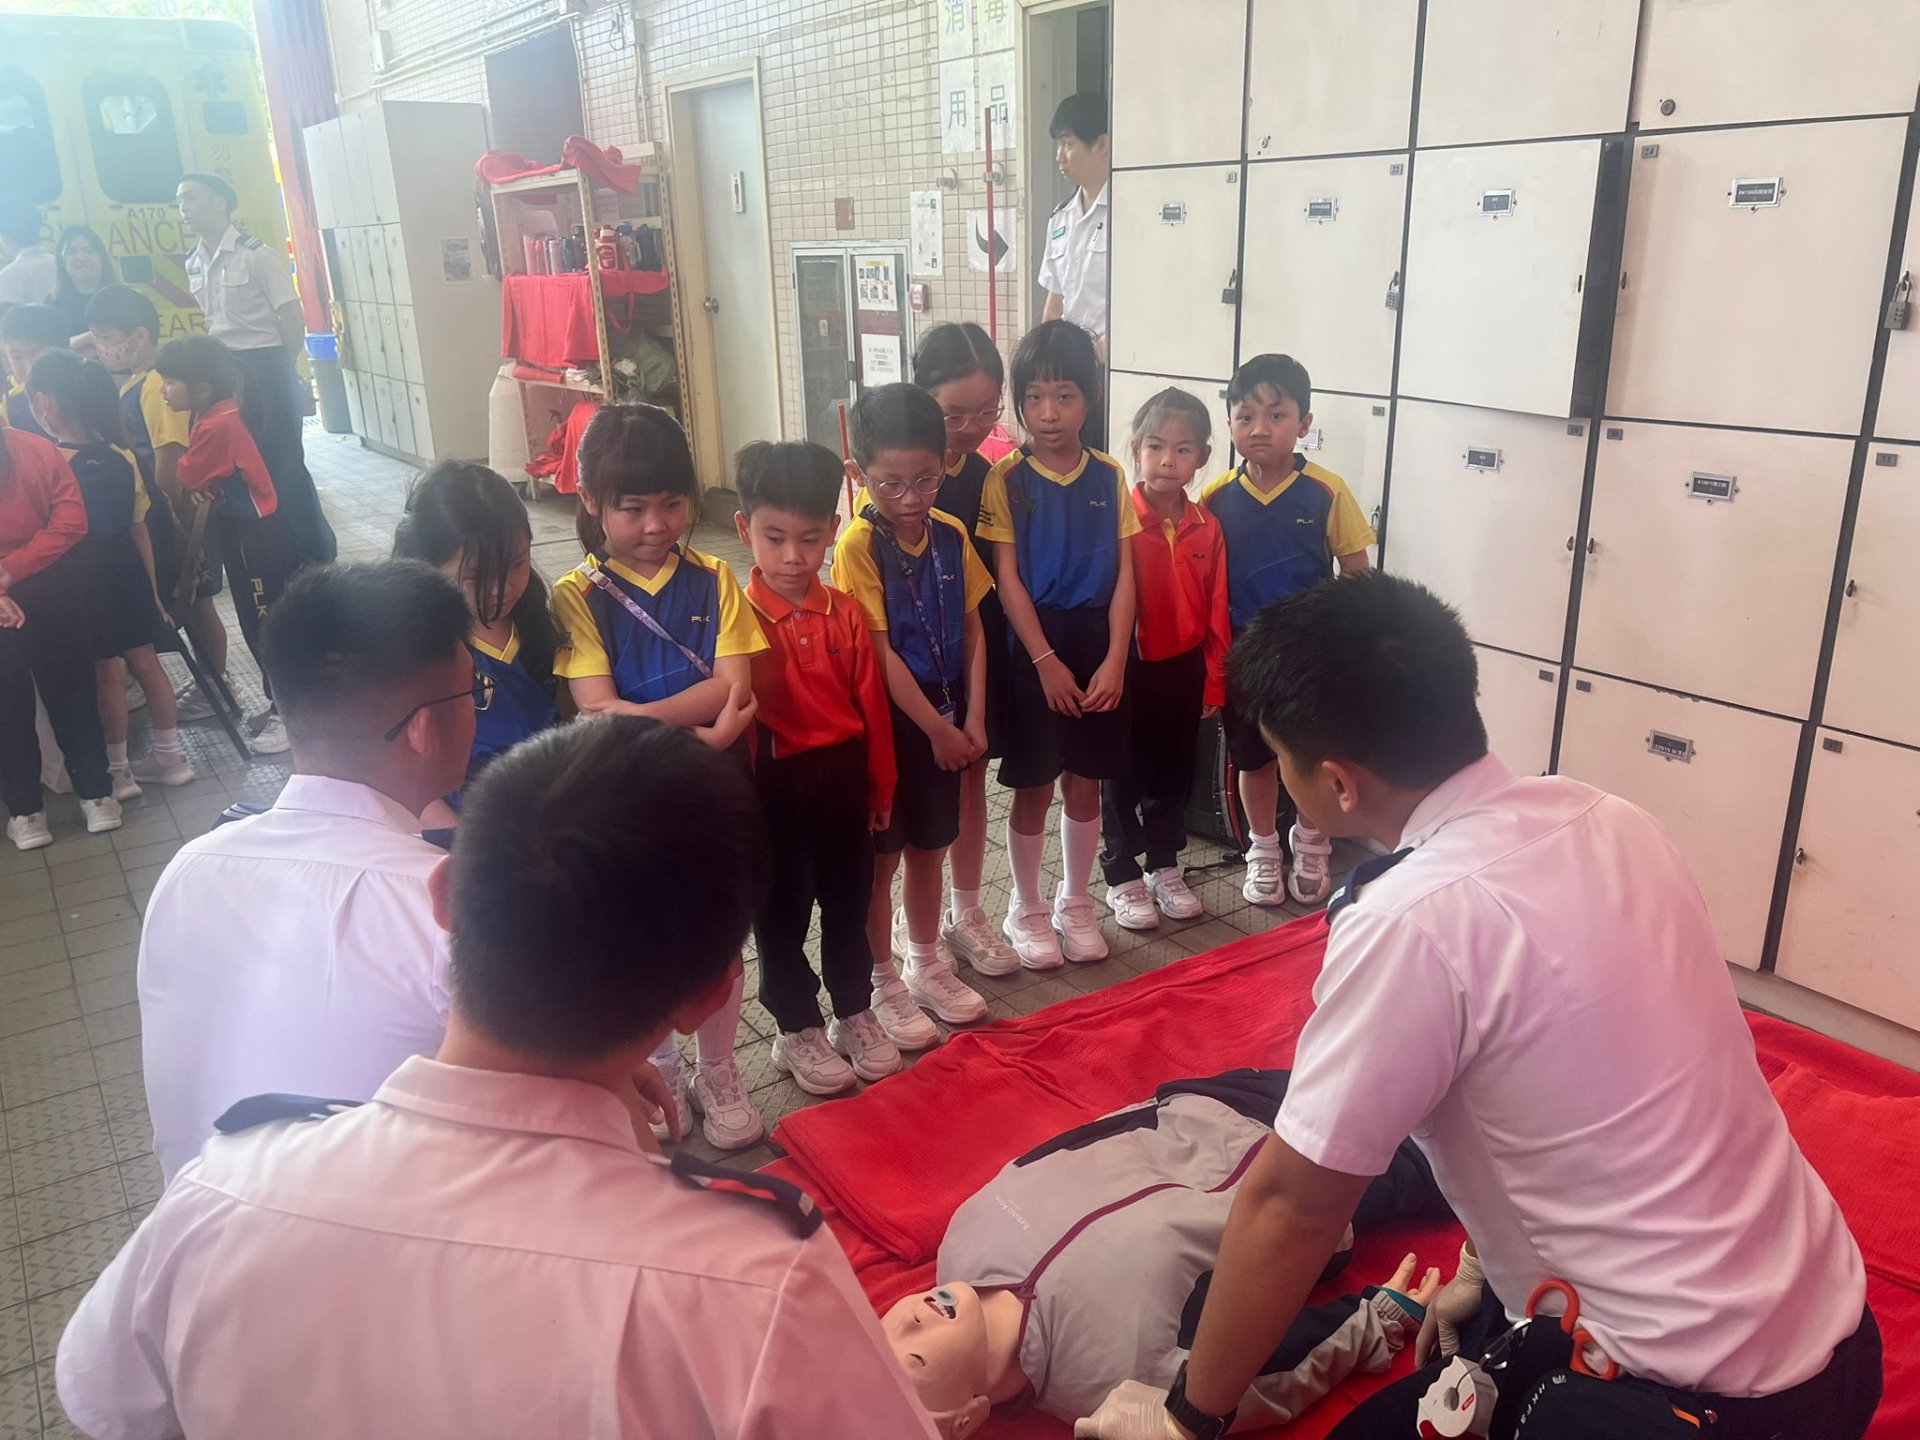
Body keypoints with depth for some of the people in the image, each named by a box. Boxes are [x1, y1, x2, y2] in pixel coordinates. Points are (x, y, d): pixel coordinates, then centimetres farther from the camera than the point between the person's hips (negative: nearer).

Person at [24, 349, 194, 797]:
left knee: (108, 673, 4)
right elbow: (140, 530, 7)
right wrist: (152, 587, 14)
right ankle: (169, 756, 24)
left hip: (84, 576, -5)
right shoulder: (121, 456, 1)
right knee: (145, 662, 14)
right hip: (127, 568, 5)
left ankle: (119, 771, 18)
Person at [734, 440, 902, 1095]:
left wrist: (880, 784, 8)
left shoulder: (847, 613, -3)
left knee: (849, 901, 18)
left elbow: (871, 703, 3)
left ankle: (854, 1014, 37)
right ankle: (797, 1031, 29)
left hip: (842, 776, 4)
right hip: (777, 783, -3)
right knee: (782, 911, 12)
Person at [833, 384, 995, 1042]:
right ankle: (884, 983, 24)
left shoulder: (951, 535, 0)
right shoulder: (859, 544, -16)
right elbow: (879, 653, -18)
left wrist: (971, 720, -4)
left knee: (929, 846, 18)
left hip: (946, 719, 5)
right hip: (888, 720, -5)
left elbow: (973, 631, 4)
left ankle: (928, 965, 35)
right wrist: (938, 729, -15)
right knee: (880, 857, 8)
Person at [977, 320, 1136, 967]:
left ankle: (1076, 902, 30)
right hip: (1035, 647, -3)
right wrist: (1047, 661, -14)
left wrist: (1113, 660, -9)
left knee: (1086, 780, 12)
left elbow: (1124, 574, 0)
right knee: (1034, 786, 6)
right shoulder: (1007, 479, -6)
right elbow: (1007, 579, -9)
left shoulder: (1109, 476, 2)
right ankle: (1026, 908, 25)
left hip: (1098, 645, 3)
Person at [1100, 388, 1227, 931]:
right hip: (1132, 667, -4)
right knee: (1125, 775, 9)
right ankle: (1122, 878, 23)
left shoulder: (1206, 527, -1)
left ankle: (1165, 869, 34)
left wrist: (1213, 678, 4)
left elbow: (1216, 609, 3)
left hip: (1185, 668, 4)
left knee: (1175, 771, 17)